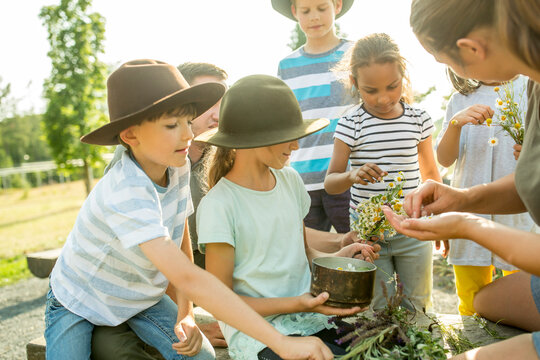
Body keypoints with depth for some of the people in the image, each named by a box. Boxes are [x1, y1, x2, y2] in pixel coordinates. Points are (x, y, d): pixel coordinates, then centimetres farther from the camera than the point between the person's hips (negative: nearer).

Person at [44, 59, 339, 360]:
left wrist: (185, 315, -12)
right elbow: (187, 278, -49)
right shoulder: (126, 194, -39)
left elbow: (181, 240, -2)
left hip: (141, 295, 5)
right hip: (77, 301, -4)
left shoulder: (179, 168, -15)